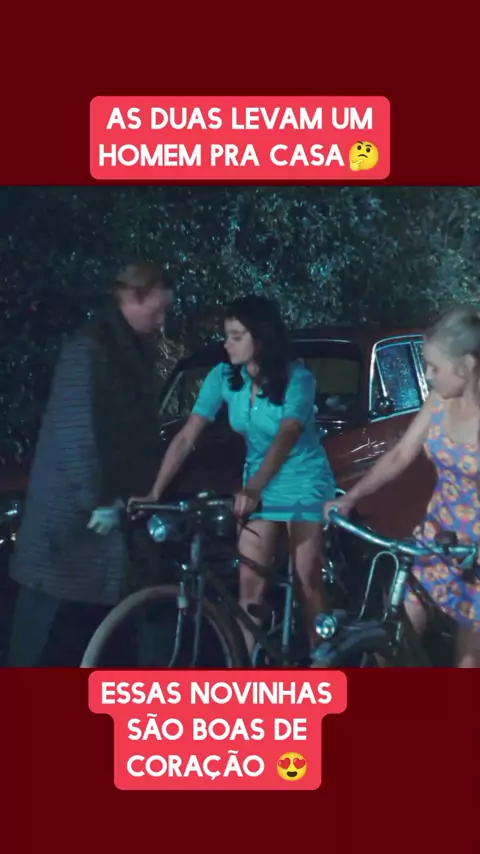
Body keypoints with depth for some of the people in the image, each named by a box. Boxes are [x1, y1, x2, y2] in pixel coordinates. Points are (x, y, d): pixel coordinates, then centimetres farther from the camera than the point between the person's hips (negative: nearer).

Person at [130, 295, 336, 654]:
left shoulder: (298, 379, -21)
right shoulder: (223, 377, -10)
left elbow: (285, 439, -35)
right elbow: (186, 438, -12)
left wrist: (251, 490, -50)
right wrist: (155, 493, -20)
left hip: (305, 481, -4)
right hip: (260, 483, 4)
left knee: (308, 577, -4)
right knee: (250, 582, -2)